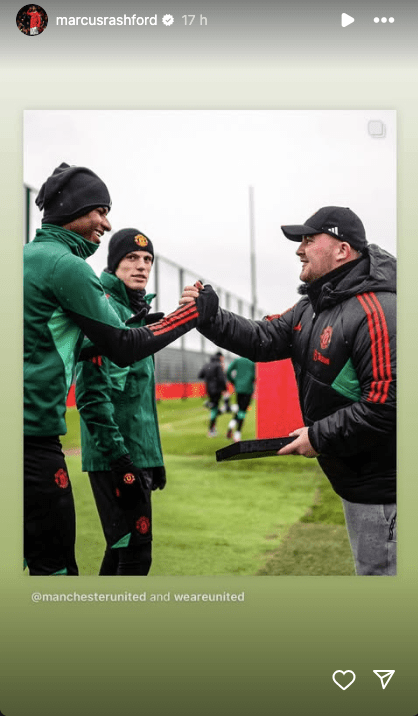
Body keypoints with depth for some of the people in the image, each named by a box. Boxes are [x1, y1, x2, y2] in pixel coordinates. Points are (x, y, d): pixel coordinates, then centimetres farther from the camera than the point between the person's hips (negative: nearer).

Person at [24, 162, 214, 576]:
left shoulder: (26, 256, 18)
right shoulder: (66, 265, -9)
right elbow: (123, 349, -7)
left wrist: (127, 329, 16)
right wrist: (192, 313, 2)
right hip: (33, 433, -9)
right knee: (54, 564, -3)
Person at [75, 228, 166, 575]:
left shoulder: (136, 312, 19)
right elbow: (91, 391, -20)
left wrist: (154, 456, 21)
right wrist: (117, 455, -23)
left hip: (138, 452, 10)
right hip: (115, 455, -10)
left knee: (123, 547, 16)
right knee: (134, 550, -9)